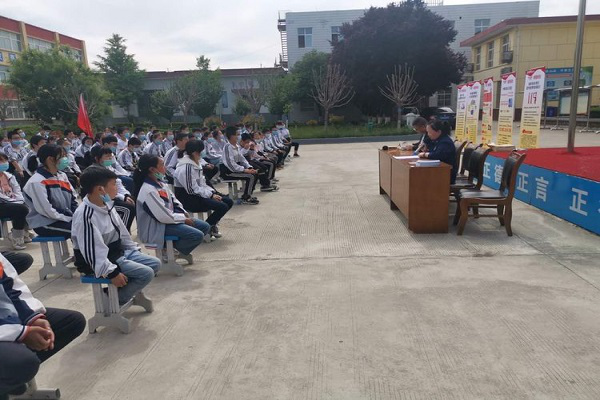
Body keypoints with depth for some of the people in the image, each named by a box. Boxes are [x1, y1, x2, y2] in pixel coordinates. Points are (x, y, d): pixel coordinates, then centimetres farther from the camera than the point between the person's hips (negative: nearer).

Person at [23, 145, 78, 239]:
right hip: (45, 224, -8)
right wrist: (71, 219, -18)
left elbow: (73, 198, 14)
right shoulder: (37, 182, -17)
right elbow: (47, 211, -21)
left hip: (66, 218, 8)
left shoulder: (62, 175, 8)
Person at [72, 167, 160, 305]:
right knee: (146, 273, -18)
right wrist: (112, 273, -26)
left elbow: (121, 231, 14)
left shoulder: (106, 205, 3)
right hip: (103, 261, -9)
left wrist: (135, 250, 14)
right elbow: (93, 251, -27)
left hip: (118, 251, 9)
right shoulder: (84, 215, -25)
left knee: (155, 263, 5)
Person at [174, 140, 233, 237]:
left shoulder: (195, 163, 10)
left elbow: (202, 183, 13)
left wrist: (212, 192, -4)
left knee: (229, 202, 2)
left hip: (197, 194, 10)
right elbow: (192, 189, -23)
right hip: (187, 198, -10)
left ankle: (211, 225, 15)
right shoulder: (186, 167, -21)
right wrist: (211, 195, -18)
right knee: (222, 207, -21)